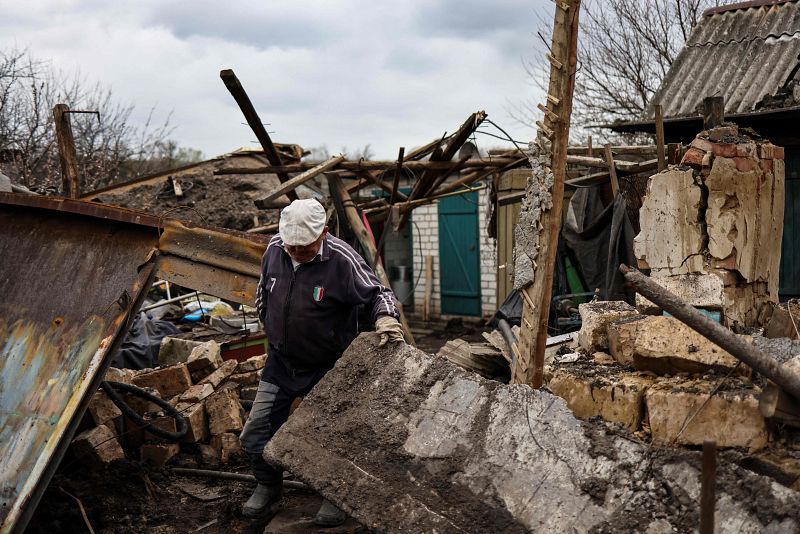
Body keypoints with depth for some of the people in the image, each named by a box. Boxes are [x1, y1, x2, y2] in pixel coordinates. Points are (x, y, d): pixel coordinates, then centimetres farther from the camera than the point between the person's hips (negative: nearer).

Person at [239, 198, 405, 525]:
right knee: (256, 433, 7)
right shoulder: (274, 250, -7)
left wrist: (386, 317, -37)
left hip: (327, 369, -5)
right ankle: (269, 489, 32)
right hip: (281, 363, 5)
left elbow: (377, 293, -16)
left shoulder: (342, 260, -23)